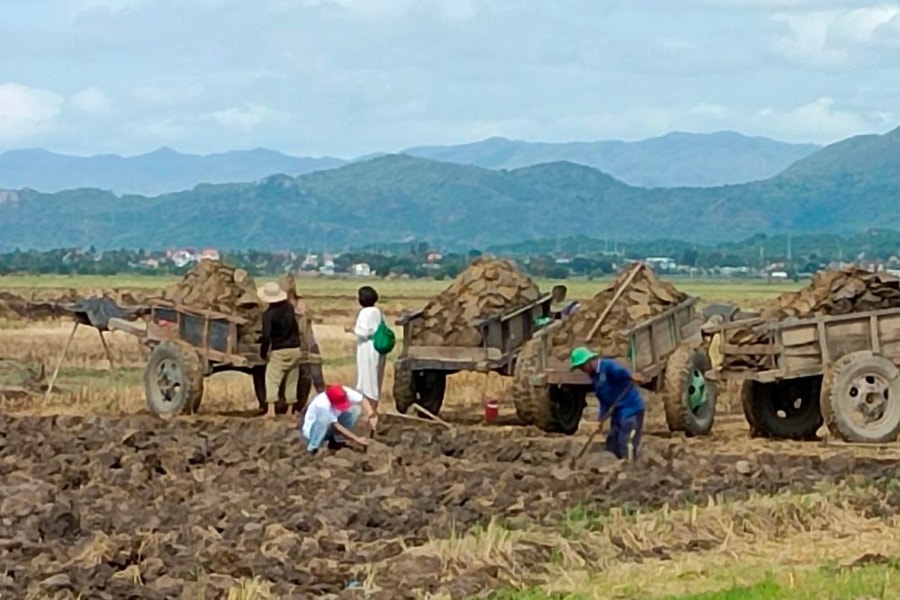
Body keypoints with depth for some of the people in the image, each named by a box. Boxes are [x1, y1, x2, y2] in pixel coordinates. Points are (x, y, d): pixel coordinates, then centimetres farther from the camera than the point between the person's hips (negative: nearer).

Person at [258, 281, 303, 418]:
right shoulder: (289, 308, 4)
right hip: (295, 349, 6)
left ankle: (271, 409, -21)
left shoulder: (269, 314, -14)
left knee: (272, 379, -6)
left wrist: (263, 352, -9)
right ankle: (290, 410, 16)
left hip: (279, 351, -6)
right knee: (291, 381, 14)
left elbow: (266, 336, -20)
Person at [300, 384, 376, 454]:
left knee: (356, 409, -16)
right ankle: (312, 449, -20)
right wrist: (357, 439, -33)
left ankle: (338, 441, -3)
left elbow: (362, 400, -15)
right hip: (312, 430, -6)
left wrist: (371, 416, -33)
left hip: (330, 426, 6)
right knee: (324, 418, -39)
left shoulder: (346, 392, -25)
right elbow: (336, 426, -33)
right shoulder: (323, 405, -39)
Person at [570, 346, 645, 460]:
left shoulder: (608, 366, -13)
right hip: (618, 411, 10)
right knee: (612, 444, 13)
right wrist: (601, 419, 8)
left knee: (626, 444, -12)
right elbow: (604, 401, 16)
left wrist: (631, 377, -52)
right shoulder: (594, 377, 14)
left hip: (631, 408, -10)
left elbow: (620, 371, -34)